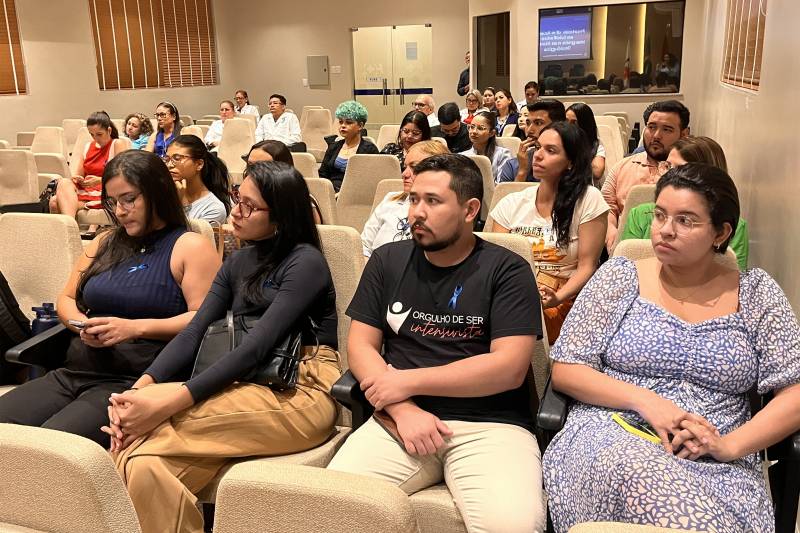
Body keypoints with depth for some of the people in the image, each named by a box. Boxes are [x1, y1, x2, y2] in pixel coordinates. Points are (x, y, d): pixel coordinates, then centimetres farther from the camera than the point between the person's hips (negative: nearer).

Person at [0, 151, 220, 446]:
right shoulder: (105, 242, 21)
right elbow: (66, 299, 25)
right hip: (71, 374, 7)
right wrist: (84, 325, 2)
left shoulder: (190, 247, 1)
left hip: (131, 383, -6)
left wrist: (135, 327, -17)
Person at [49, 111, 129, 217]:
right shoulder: (87, 147, 21)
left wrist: (100, 180, -21)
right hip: (84, 191, 6)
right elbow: (78, 174, 19)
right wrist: (77, 179, -7)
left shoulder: (117, 145, 3)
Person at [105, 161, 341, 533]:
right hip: (247, 390, 6)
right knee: (140, 462, -24)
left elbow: (255, 346, -17)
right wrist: (141, 387, -14)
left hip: (300, 395, -5)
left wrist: (170, 401, -25)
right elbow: (193, 333, 5)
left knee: (149, 429, -24)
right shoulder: (238, 263, 17)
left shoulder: (306, 262, -5)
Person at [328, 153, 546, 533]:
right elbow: (360, 346, 8)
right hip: (402, 418, 3)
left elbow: (510, 368, -8)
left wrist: (409, 381, -8)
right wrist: (404, 410, -9)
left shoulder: (507, 270, 1)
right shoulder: (387, 261, 12)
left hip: (491, 424, -2)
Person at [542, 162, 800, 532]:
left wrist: (729, 445, -12)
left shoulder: (757, 293, 9)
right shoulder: (619, 277, 6)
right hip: (611, 436, 1)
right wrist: (645, 401, -13)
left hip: (719, 465, 0)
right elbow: (564, 371, 2)